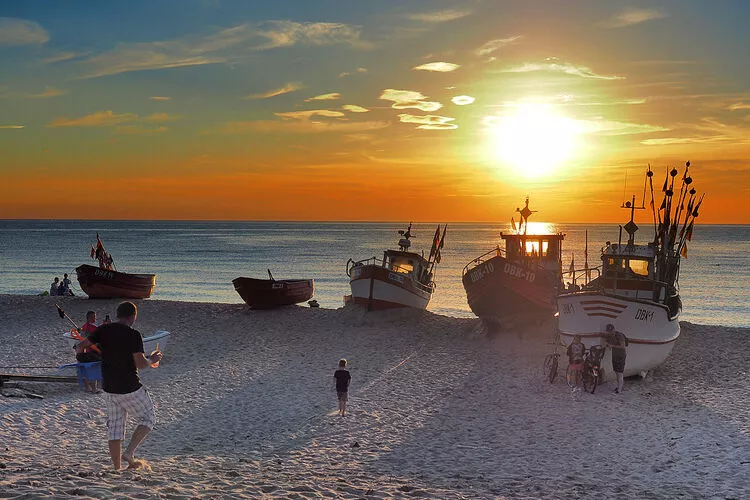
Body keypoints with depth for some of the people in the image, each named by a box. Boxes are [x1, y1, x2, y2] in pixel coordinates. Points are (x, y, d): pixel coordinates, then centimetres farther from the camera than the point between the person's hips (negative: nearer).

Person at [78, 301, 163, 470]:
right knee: (148, 419, 12)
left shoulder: (103, 330, 2)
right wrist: (152, 360, 2)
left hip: (109, 389, 6)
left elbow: (82, 346, 7)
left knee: (114, 427, 13)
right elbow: (140, 363, -18)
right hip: (130, 389, -6)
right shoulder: (133, 335, -14)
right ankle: (129, 452, -2)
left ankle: (117, 468, 14)